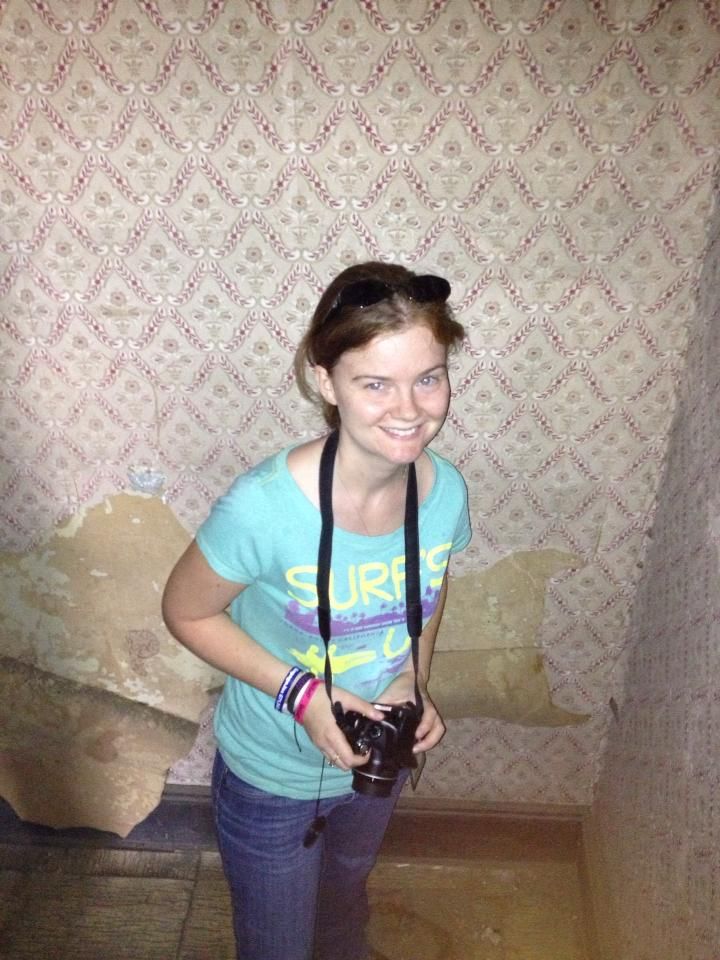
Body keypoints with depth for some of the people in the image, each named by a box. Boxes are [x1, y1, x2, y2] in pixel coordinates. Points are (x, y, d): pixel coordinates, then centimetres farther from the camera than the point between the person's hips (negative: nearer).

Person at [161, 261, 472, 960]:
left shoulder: (445, 489, -20)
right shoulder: (263, 507, -36)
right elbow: (186, 613, -19)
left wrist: (414, 681, -15)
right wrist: (299, 692, -27)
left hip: (377, 761, 5)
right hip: (271, 779, -4)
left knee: (347, 887, 37)